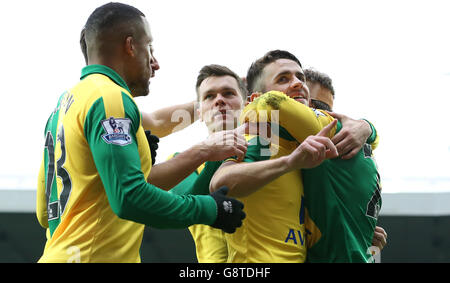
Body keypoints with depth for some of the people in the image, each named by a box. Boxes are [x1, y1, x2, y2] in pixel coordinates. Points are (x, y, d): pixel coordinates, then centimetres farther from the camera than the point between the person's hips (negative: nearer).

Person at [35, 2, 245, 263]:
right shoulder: (110, 97, -8)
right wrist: (211, 209, -6)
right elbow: (129, 198, -19)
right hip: (95, 256, -9)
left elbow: (44, 212, 21)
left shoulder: (65, 102, 19)